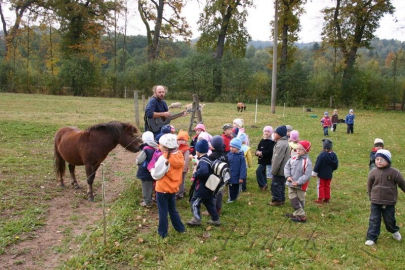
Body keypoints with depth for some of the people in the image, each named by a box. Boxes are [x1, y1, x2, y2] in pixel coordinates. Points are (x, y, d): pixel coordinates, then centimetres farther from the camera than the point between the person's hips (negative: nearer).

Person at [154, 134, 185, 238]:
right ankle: (180, 228, 31)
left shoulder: (164, 158, -24)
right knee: (173, 209, 23)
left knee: (163, 212, 9)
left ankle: (162, 232, 21)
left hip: (162, 189, -6)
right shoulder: (179, 156, -5)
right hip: (174, 187, 6)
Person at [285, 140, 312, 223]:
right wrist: (288, 176, -8)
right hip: (291, 184, 5)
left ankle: (301, 216, 18)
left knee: (300, 200, 7)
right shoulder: (293, 159, 0)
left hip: (301, 186, -5)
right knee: (293, 199, 10)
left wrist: (298, 182, -23)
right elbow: (287, 167, 7)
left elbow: (307, 175, -19)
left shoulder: (307, 162, -16)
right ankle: (298, 214, 23)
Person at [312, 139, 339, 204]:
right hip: (329, 174, 5)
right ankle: (327, 199, 22)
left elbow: (317, 165, -17)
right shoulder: (334, 155, -4)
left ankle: (320, 199, 9)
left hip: (321, 174, -5)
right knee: (327, 186, 16)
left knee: (320, 186, 6)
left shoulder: (322, 155, -22)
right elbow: (336, 165, 6)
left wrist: (314, 173, -7)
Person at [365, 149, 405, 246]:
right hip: (375, 202, 1)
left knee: (389, 220, 14)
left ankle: (394, 231, 45)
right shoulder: (373, 172, -6)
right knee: (374, 220, 2)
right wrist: (371, 197, 12)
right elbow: (369, 185, 7)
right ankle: (371, 237, 9)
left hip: (389, 203, -1)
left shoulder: (394, 173, -12)